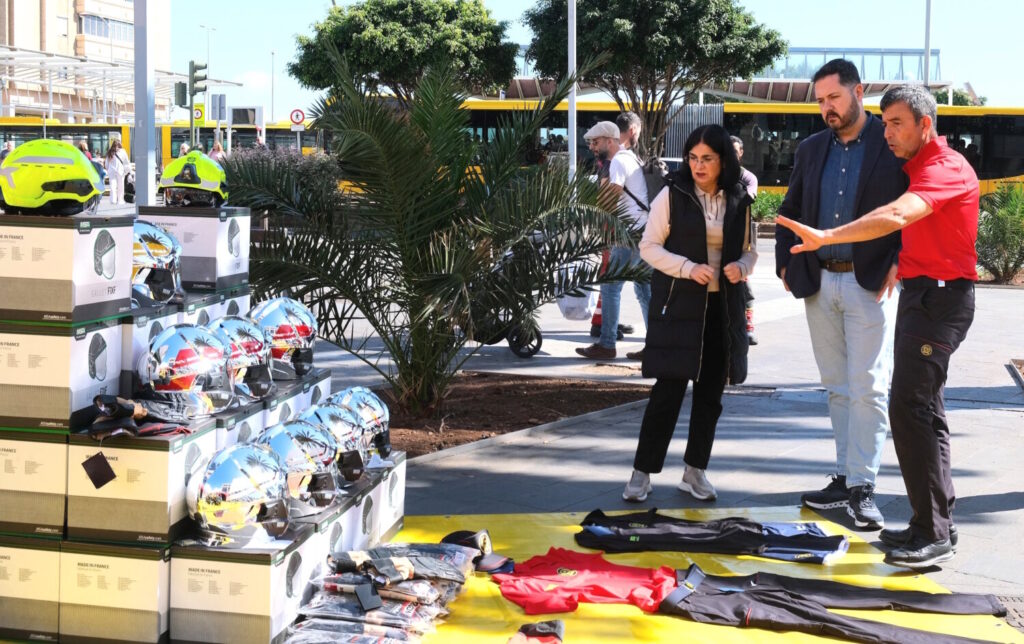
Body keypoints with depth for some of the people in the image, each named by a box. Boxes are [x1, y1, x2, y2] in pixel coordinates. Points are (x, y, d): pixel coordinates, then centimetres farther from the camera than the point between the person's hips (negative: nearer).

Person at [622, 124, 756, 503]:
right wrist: (688, 268, -17)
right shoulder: (673, 195, -3)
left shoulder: (739, 201, 6)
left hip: (722, 308, 4)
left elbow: (748, 250, 15)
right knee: (669, 389, -6)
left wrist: (741, 267, -8)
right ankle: (643, 472, 4)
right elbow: (649, 247, -3)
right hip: (679, 305, -4)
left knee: (710, 393, 9)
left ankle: (695, 471, 22)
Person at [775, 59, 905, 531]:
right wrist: (786, 262, 9)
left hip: (870, 284, -5)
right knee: (837, 388, 11)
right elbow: (790, 210, 19)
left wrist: (900, 262, -14)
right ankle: (846, 478, 18)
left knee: (868, 389, -5)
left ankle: (862, 487, -1)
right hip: (820, 284, 5)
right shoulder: (811, 150, 12)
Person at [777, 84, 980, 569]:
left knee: (909, 406, -15)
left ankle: (933, 534, -12)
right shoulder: (918, 167, 16)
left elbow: (896, 216, -33)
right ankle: (937, 522, 21)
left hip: (940, 296, -11)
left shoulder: (946, 168, -17)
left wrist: (826, 237, -39)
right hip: (920, 293, 11)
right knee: (922, 408, 13)